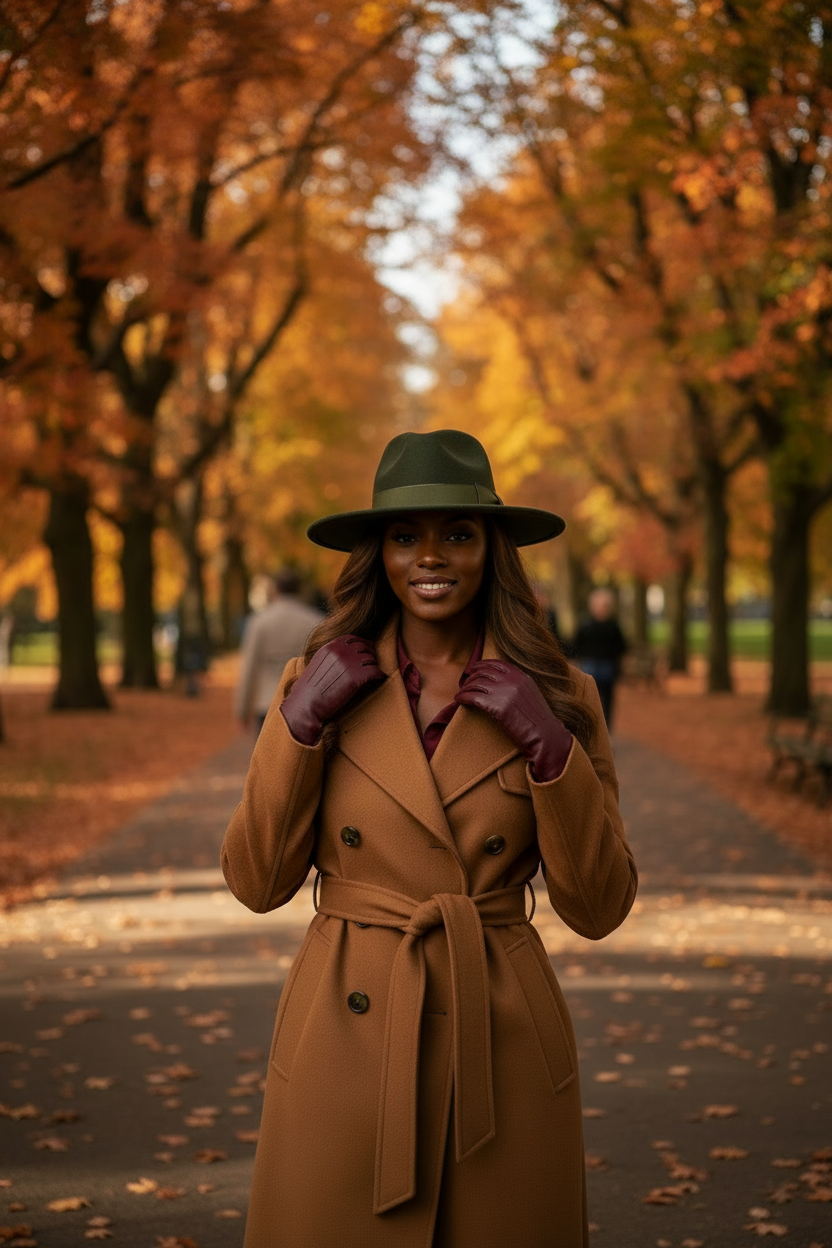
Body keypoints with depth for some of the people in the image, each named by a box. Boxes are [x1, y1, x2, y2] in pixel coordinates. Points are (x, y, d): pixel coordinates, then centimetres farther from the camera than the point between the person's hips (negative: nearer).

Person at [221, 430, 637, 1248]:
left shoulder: (555, 697, -1)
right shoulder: (324, 683, 0)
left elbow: (597, 909, -2)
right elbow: (257, 883, 0)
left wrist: (550, 750, -14)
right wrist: (298, 723, -10)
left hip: (501, 1050, 0)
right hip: (347, 1041, 0)